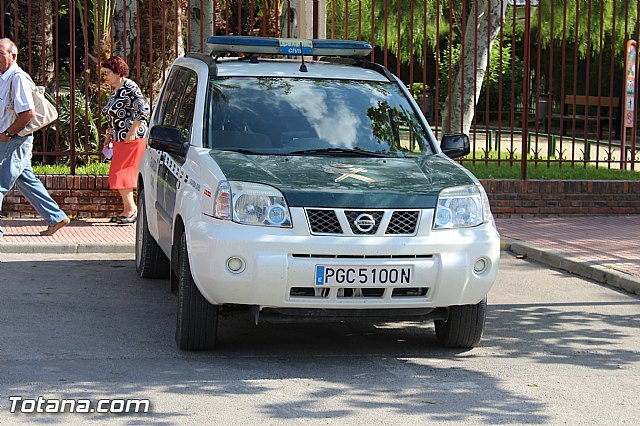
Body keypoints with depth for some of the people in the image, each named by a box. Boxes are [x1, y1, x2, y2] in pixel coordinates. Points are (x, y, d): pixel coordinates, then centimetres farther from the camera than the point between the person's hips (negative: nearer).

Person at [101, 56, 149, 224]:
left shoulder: (129, 88, -13)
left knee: (120, 173, -10)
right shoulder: (115, 90, 16)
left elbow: (143, 109, -20)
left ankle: (131, 208, -7)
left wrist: (133, 130, -22)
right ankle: (127, 210, 12)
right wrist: (109, 135, 18)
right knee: (123, 174, 8)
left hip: (132, 139, -9)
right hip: (119, 139, 9)